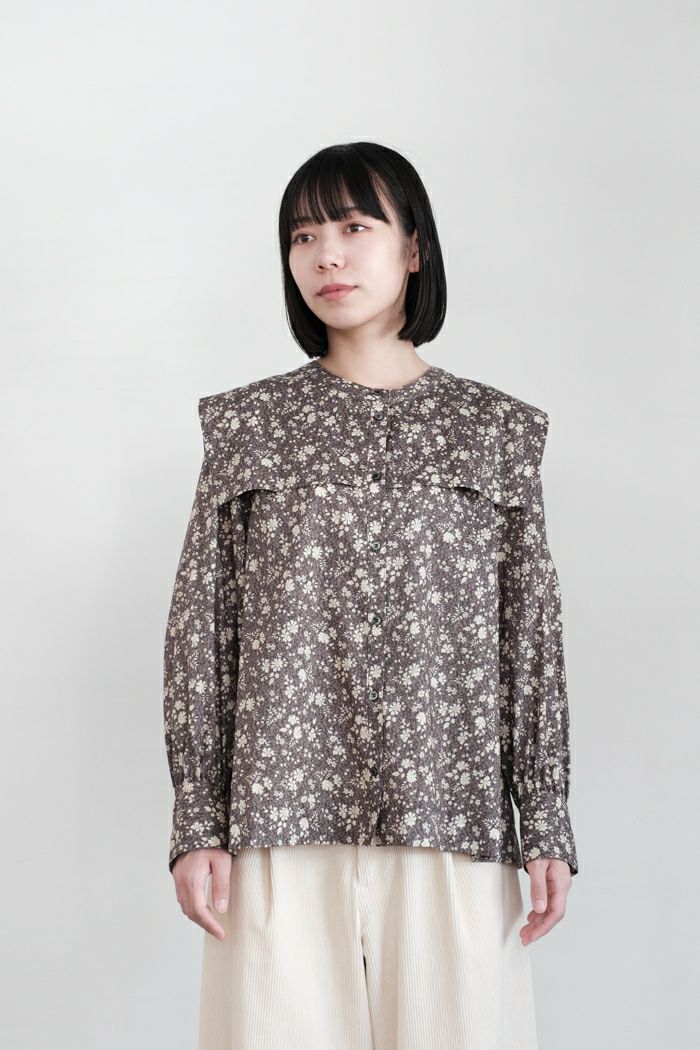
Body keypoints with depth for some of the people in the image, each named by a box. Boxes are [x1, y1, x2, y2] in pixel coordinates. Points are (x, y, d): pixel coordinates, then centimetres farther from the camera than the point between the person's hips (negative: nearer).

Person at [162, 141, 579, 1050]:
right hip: (282, 817, 0)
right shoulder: (249, 426, 7)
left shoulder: (495, 428, 8)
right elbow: (199, 631, 5)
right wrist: (197, 823, -1)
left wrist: (548, 826, 3)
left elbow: (532, 635, 7)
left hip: (449, 818, 0)